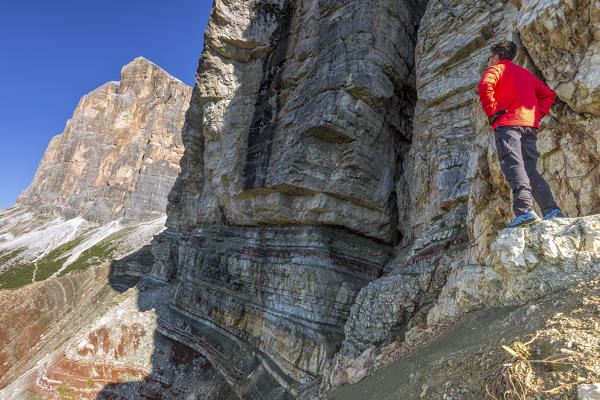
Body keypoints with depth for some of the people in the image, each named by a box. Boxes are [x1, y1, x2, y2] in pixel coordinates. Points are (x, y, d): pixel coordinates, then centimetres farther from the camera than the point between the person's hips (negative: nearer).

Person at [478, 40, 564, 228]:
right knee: (529, 169, 6)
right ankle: (552, 210, -3)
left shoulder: (497, 69, 10)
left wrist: (492, 113, -9)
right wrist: (536, 114, 17)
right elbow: (548, 94, 28)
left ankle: (525, 211, -28)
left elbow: (485, 86, -13)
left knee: (513, 166, -16)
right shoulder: (525, 73, 31)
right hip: (530, 124, 7)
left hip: (507, 123, -7)